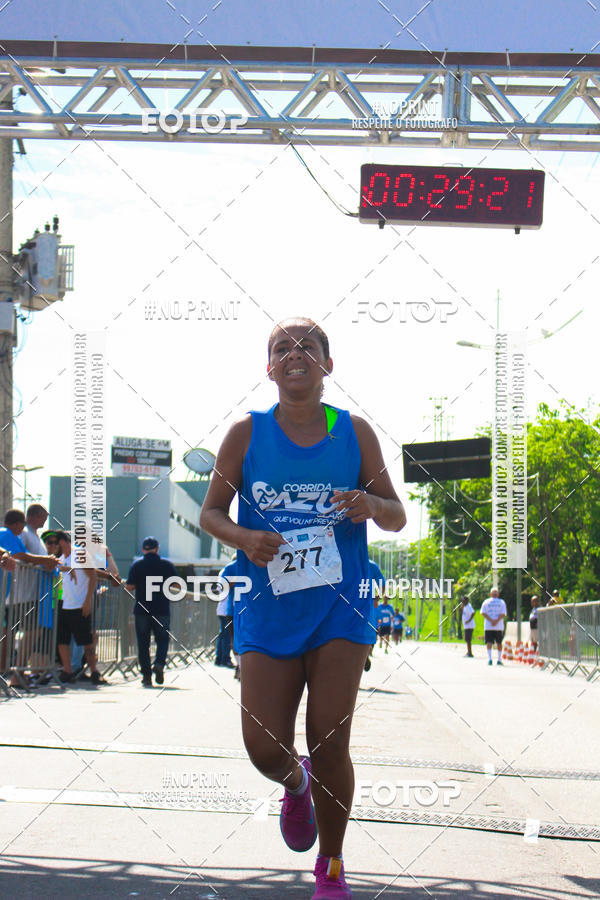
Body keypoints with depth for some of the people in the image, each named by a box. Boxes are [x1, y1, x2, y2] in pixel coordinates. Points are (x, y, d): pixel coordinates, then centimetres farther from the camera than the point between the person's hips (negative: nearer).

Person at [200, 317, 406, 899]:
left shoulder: (354, 432, 3)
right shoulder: (247, 434, 1)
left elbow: (397, 518, 10)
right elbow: (210, 512, 8)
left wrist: (372, 506, -14)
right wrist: (243, 538, -14)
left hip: (339, 609, 0)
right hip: (268, 611, 1)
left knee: (329, 746, -5)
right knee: (266, 750, -5)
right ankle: (296, 785, 34)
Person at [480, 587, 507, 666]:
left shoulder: (486, 602, 5)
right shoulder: (502, 602, 5)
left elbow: (483, 613, -6)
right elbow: (503, 614, -7)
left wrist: (491, 620, -11)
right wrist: (497, 621, -13)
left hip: (488, 627, -1)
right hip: (499, 627, 1)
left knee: (489, 642, -3)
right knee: (499, 643, 10)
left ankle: (489, 658, -19)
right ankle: (499, 660, 13)